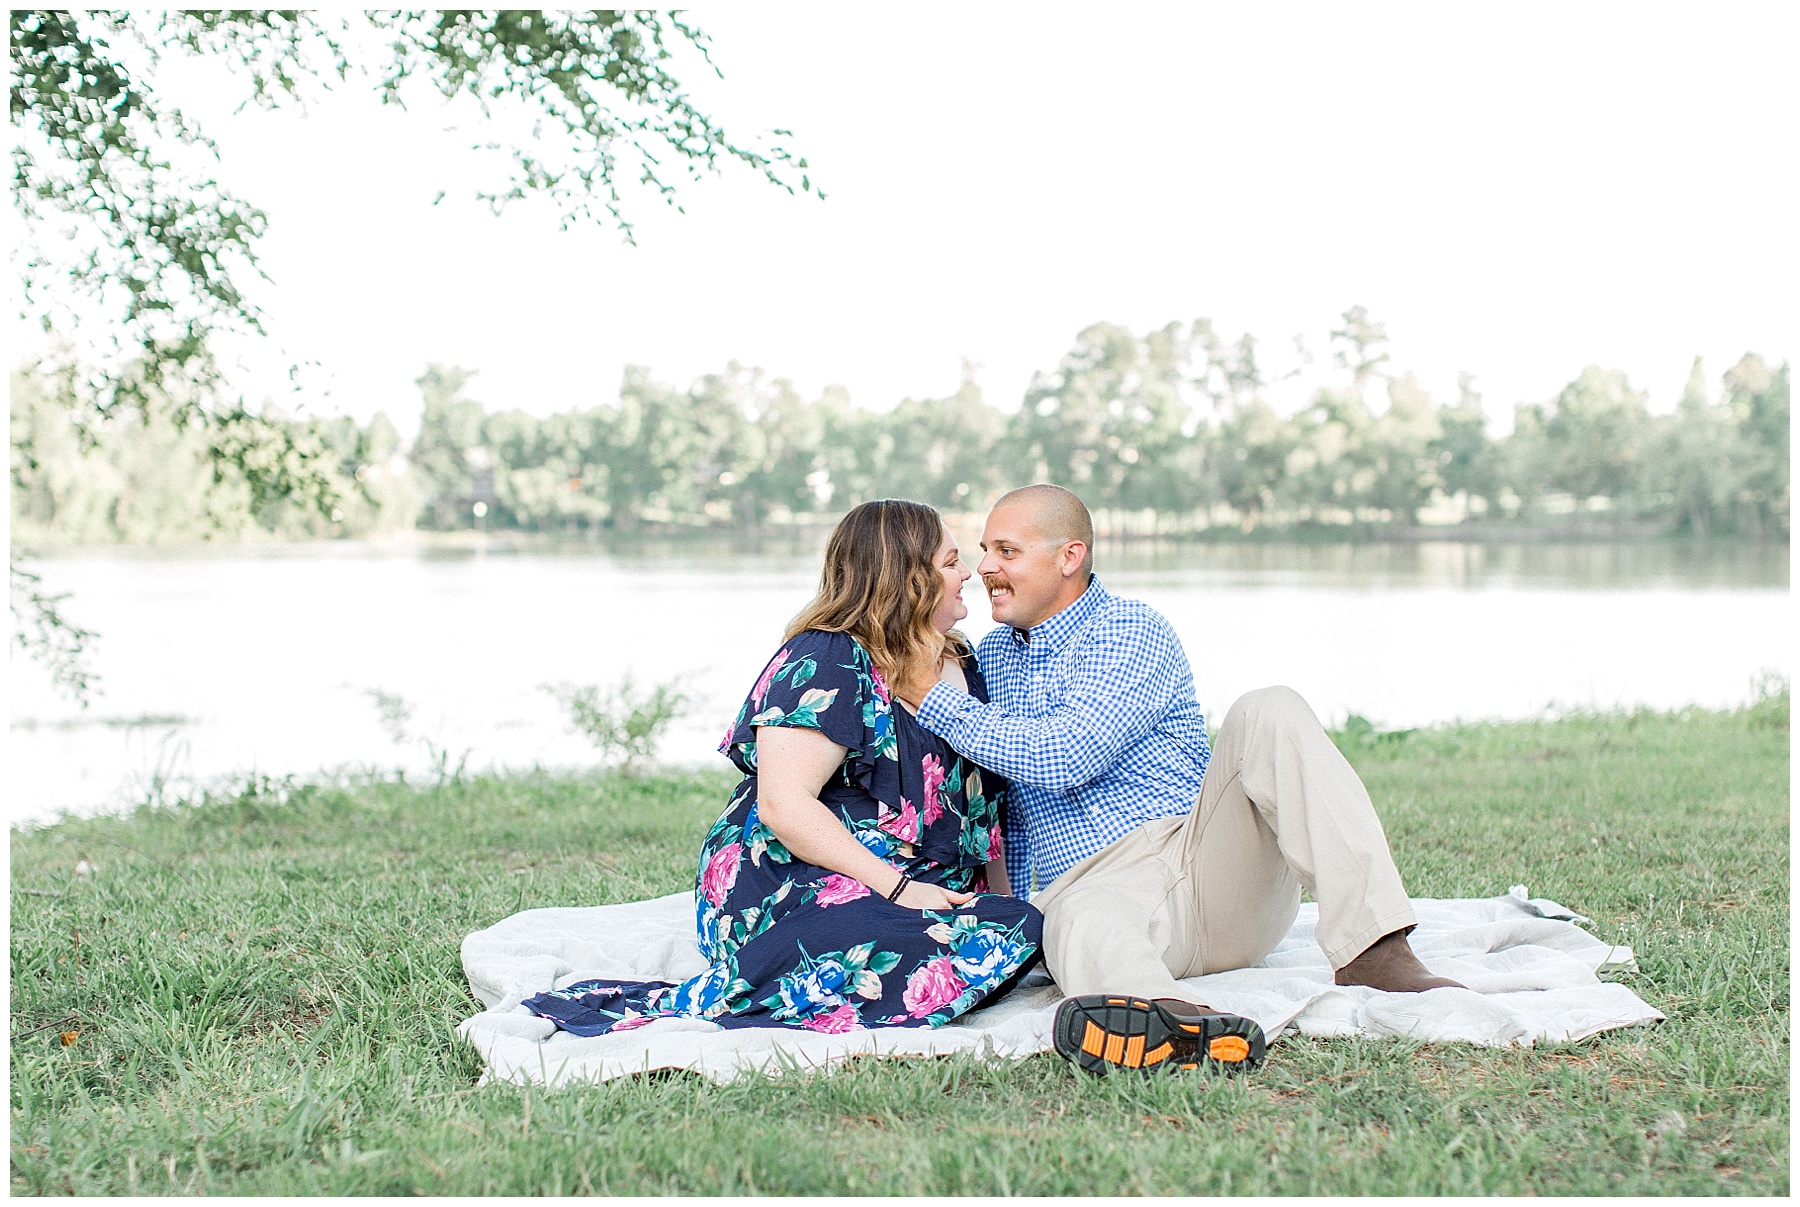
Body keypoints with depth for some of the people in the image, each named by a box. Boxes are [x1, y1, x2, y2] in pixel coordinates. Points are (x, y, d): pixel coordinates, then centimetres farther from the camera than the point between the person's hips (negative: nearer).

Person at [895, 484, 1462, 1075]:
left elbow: (1064, 758, -15)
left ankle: (1372, 952, -39)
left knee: (1270, 712, -27)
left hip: (1213, 863, -2)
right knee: (1078, 920, -37)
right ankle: (1180, 1023, -72)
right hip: (1095, 882, 2)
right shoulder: (989, 658, 20)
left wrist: (933, 699, -8)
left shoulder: (1132, 630, 0)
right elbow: (1008, 814, 29)